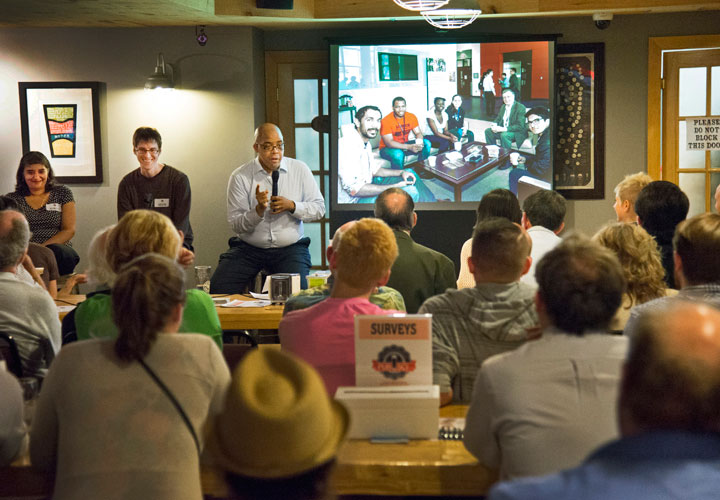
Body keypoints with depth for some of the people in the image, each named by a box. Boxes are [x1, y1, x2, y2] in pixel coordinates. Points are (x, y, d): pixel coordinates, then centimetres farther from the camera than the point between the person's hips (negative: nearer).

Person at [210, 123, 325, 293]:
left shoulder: (300, 170, 4)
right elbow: (236, 225, -5)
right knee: (218, 288, -19)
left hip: (290, 248, 0)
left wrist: (292, 206, -13)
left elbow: (319, 208, 5)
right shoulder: (240, 176, -2)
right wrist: (259, 210, -23)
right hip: (248, 247, 0)